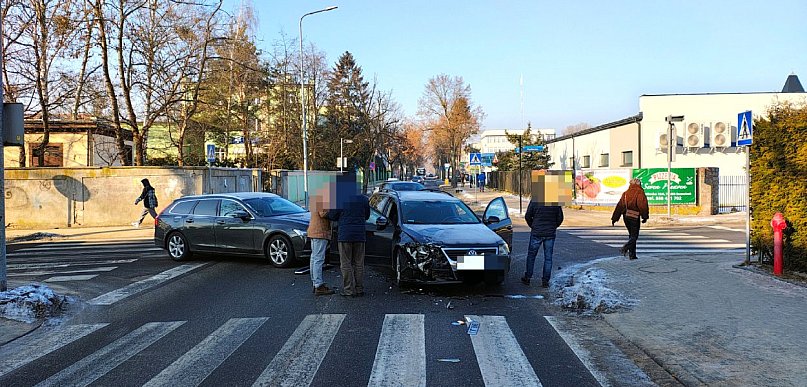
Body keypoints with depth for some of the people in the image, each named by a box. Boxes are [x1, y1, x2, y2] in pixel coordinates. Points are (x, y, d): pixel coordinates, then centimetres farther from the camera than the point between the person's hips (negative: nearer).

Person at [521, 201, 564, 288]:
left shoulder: (535, 201, -9)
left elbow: (527, 216, -4)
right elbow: (560, 218, 4)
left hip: (536, 233, -1)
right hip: (550, 234, 2)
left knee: (531, 255, 12)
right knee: (548, 258, 7)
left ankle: (527, 278, 17)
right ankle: (545, 281, 8)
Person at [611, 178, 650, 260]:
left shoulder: (625, 193, 12)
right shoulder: (639, 193, -4)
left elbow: (619, 206, 11)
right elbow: (642, 206, -13)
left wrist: (614, 218, 12)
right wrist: (645, 217, -4)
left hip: (625, 216, 6)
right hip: (634, 217, -6)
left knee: (632, 235, 16)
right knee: (634, 236, -1)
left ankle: (632, 254, 13)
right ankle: (626, 247, -26)